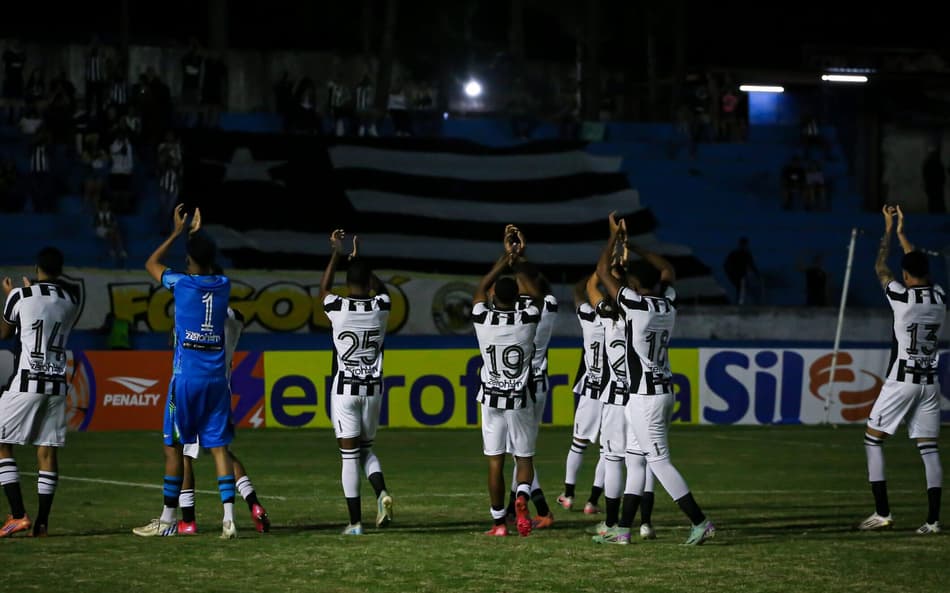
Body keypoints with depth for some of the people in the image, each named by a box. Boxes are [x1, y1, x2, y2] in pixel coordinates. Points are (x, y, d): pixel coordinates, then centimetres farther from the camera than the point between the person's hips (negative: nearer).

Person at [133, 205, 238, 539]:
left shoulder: (181, 284, -7)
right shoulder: (223, 285, 5)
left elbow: (151, 263, 14)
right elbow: (209, 268, 31)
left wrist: (178, 233, 21)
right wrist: (196, 235, 36)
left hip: (186, 377, -4)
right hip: (217, 378, 4)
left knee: (174, 446, 5)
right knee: (219, 447, 1)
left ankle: (168, 519, 10)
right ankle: (229, 517, -11)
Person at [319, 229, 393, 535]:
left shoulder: (338, 308, -10)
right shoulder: (382, 306, -5)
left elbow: (323, 289, 14)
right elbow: (380, 288, 22)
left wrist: (335, 254, 22)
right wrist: (358, 259, 28)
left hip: (345, 389, -3)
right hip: (373, 388, 3)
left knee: (350, 455, 0)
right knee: (366, 449, 18)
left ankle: (355, 522, -2)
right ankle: (382, 493, -9)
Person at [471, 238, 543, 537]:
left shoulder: (483, 319, -9)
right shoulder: (527, 320, -10)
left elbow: (481, 288, 12)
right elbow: (537, 295, 13)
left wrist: (505, 258, 19)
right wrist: (517, 263, 21)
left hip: (492, 400, 0)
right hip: (521, 400, 0)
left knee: (495, 462, 7)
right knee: (525, 460, 10)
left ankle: (499, 522, 7)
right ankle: (522, 498, -19)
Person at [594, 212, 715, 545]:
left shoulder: (634, 304, -16)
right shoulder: (668, 304, 3)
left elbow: (602, 272, -7)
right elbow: (667, 269, 24)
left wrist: (614, 237, 5)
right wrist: (632, 245, 27)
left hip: (645, 395, -8)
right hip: (662, 390, 8)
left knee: (659, 461, -5)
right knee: (635, 460, 12)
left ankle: (701, 523, -8)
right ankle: (623, 529, 15)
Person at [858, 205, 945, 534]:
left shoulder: (902, 296, -12)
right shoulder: (940, 298, 2)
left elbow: (879, 267, 5)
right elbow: (923, 272, 22)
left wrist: (889, 230, 16)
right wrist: (901, 233, 31)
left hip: (901, 381, -5)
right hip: (930, 383, 5)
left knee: (873, 440, 6)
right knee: (929, 449, 3)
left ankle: (882, 513, -1)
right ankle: (933, 520, -3)